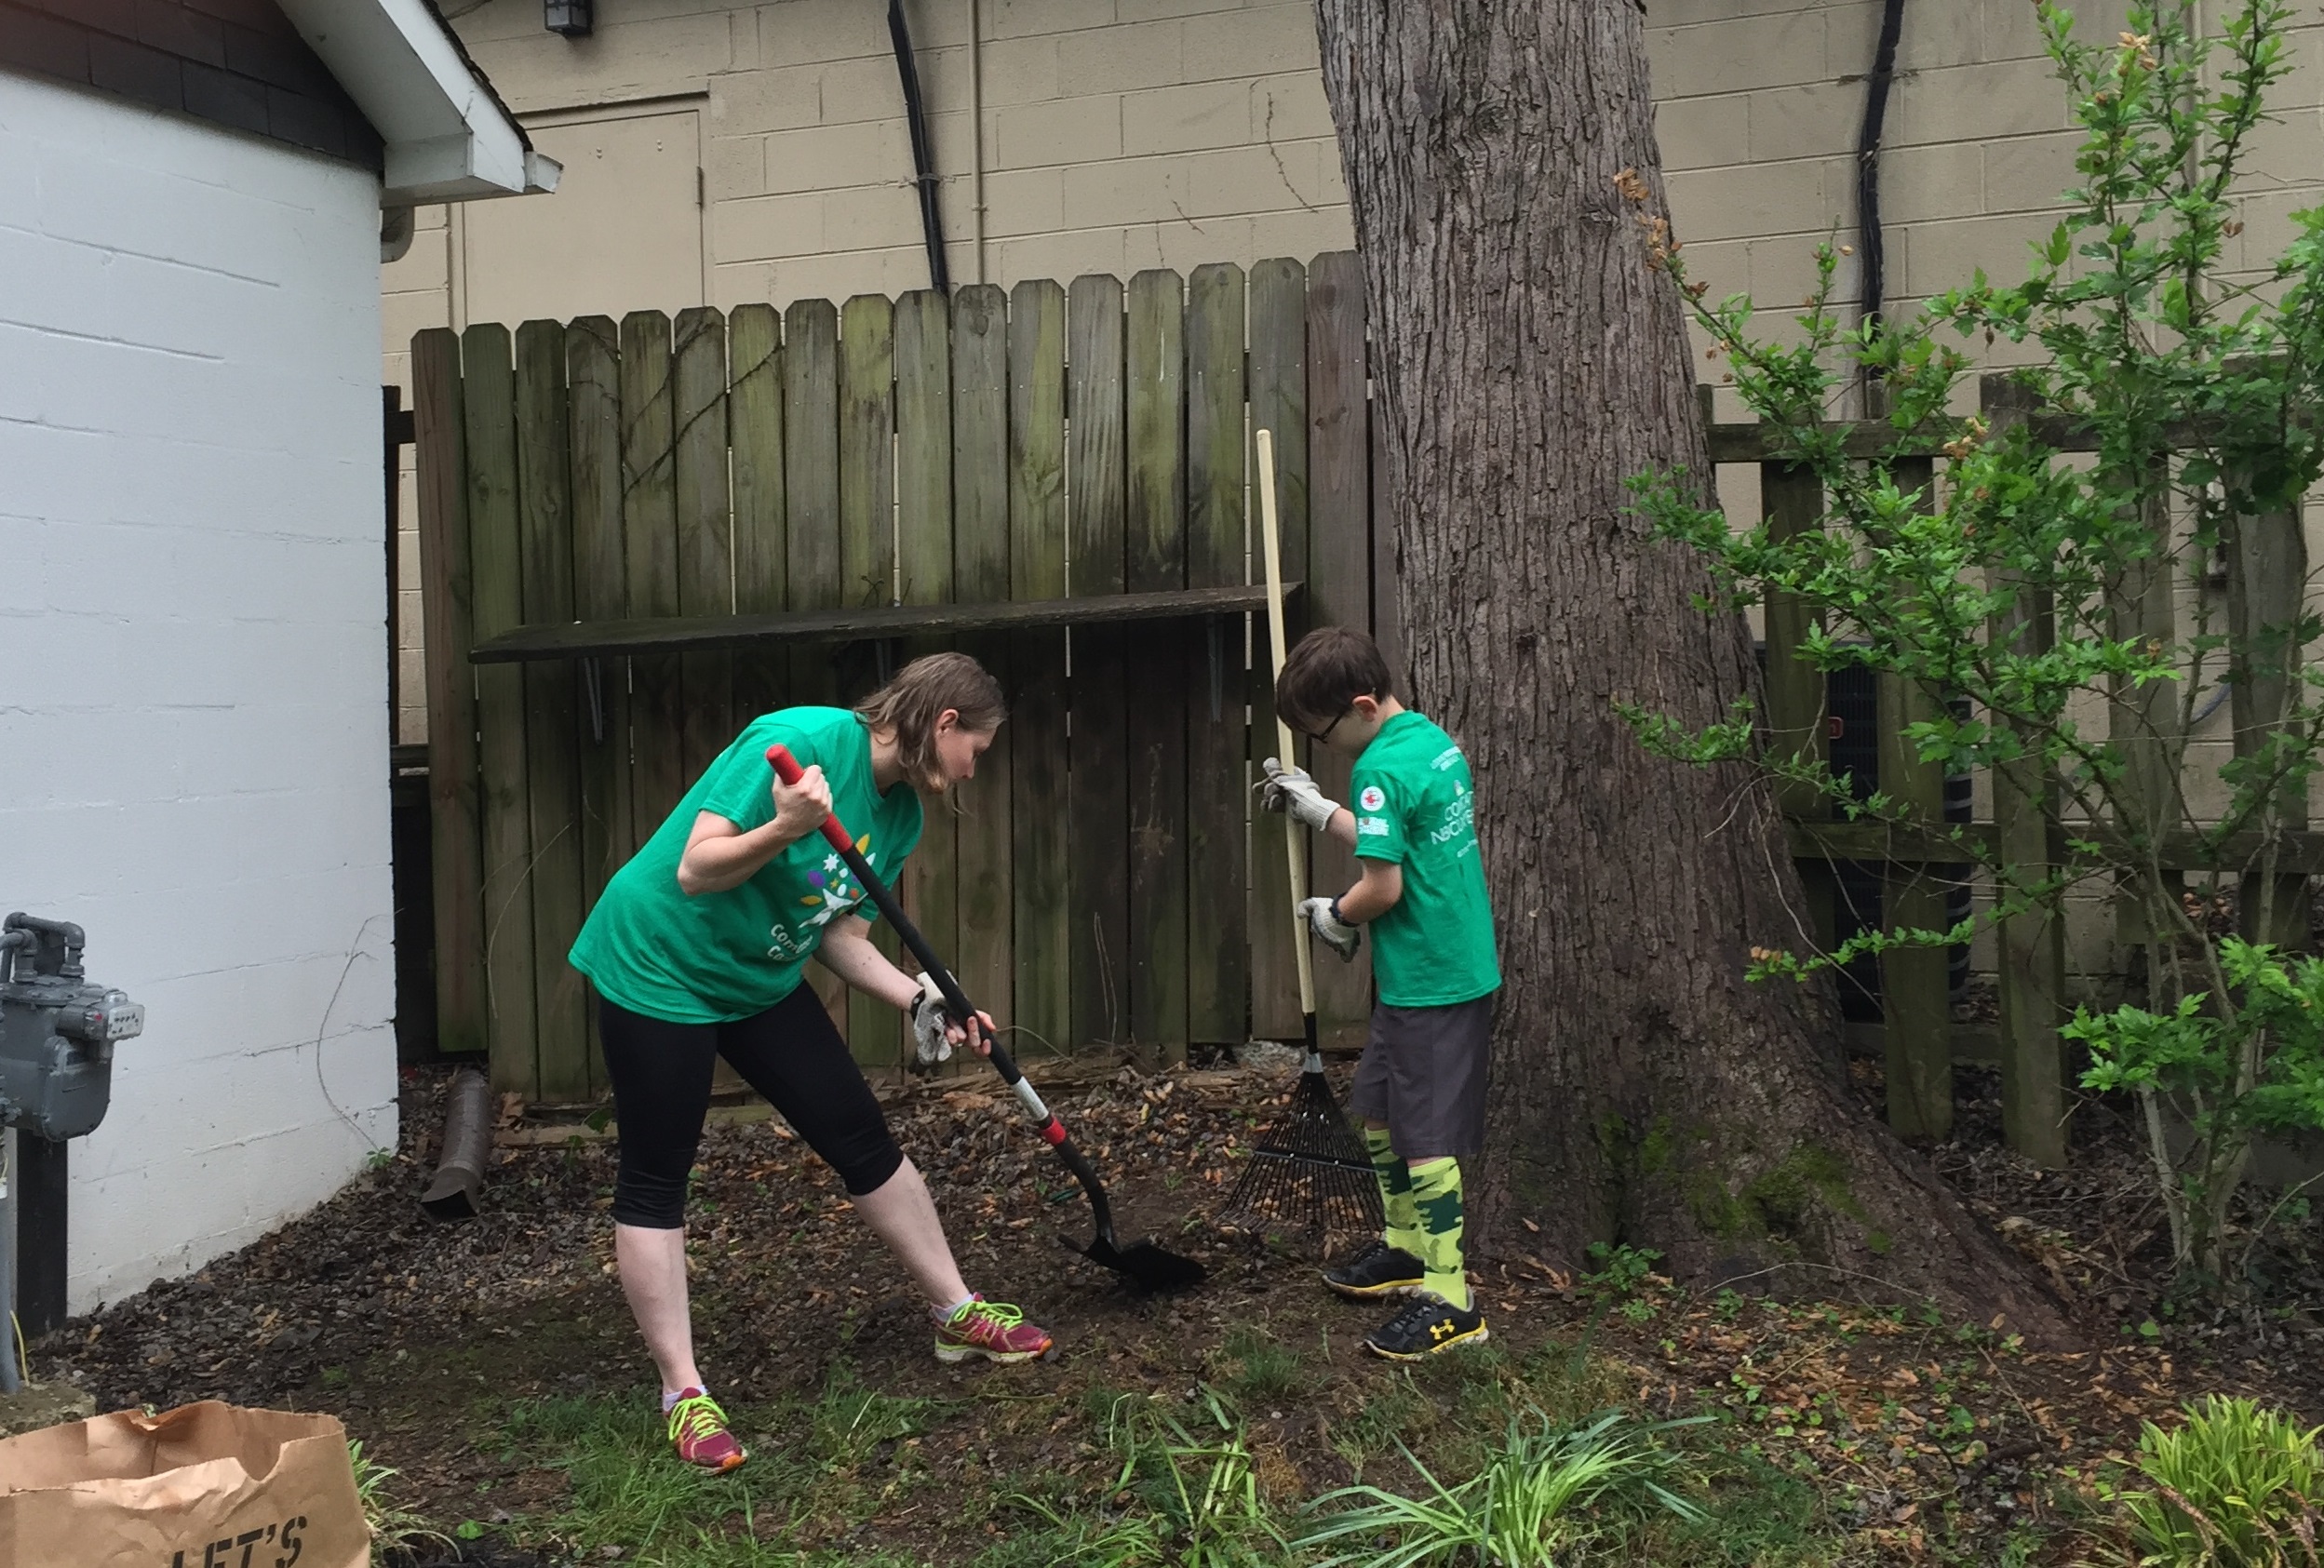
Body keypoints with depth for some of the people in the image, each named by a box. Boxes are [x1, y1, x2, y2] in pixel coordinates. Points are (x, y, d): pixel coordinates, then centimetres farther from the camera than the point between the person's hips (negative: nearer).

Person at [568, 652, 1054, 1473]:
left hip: (760, 978, 8)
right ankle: (683, 1394, 8)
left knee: (863, 1138, 9)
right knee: (655, 1181, -1)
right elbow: (695, 872, -29)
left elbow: (841, 937, 4)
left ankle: (958, 1315, 22)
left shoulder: (900, 814, 0)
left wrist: (921, 1002, -9)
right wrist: (783, 830, -46)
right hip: (657, 965, -8)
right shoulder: (801, 740, -26)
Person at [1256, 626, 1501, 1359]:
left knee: (1426, 1135, -3)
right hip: (1454, 965, 10)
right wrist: (1314, 807, 19)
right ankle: (1406, 1246, 35)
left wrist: (1332, 916, -3)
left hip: (1432, 983, -10)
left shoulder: (1382, 769, -20)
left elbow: (1382, 886, -22)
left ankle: (1449, 1300, 3)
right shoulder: (1434, 740, 8)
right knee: (1378, 1106, 21)